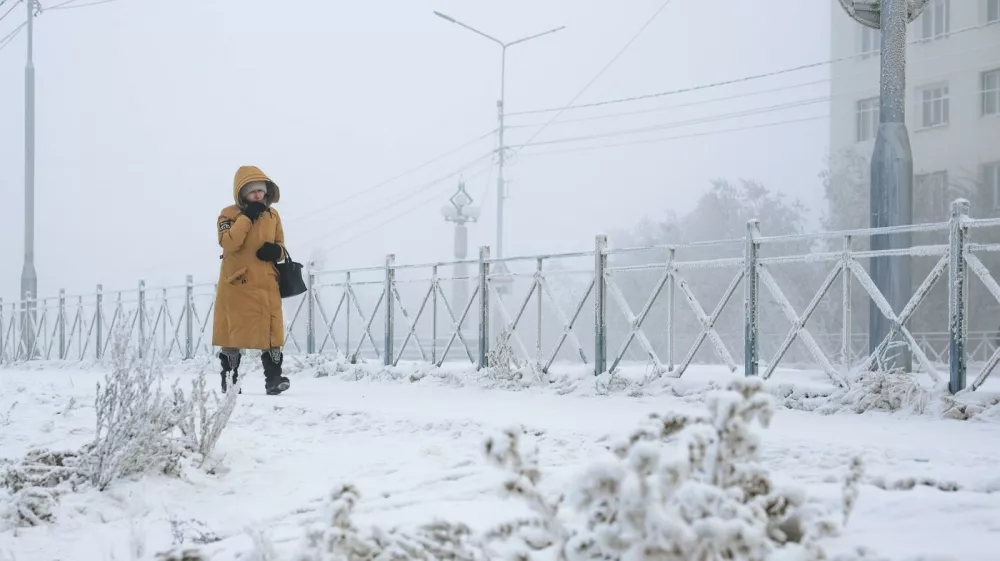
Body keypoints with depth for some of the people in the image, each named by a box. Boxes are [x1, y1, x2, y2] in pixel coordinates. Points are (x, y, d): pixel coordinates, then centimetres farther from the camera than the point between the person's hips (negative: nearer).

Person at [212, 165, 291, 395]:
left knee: (271, 331, -4)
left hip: (266, 284, 3)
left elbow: (281, 246, 17)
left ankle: (273, 378, -3)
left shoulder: (272, 215, 10)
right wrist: (247, 217, -20)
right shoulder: (229, 214, -3)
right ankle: (229, 379, 14)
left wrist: (276, 251, -8)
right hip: (237, 284, -3)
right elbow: (228, 243, -19)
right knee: (234, 332, 3)